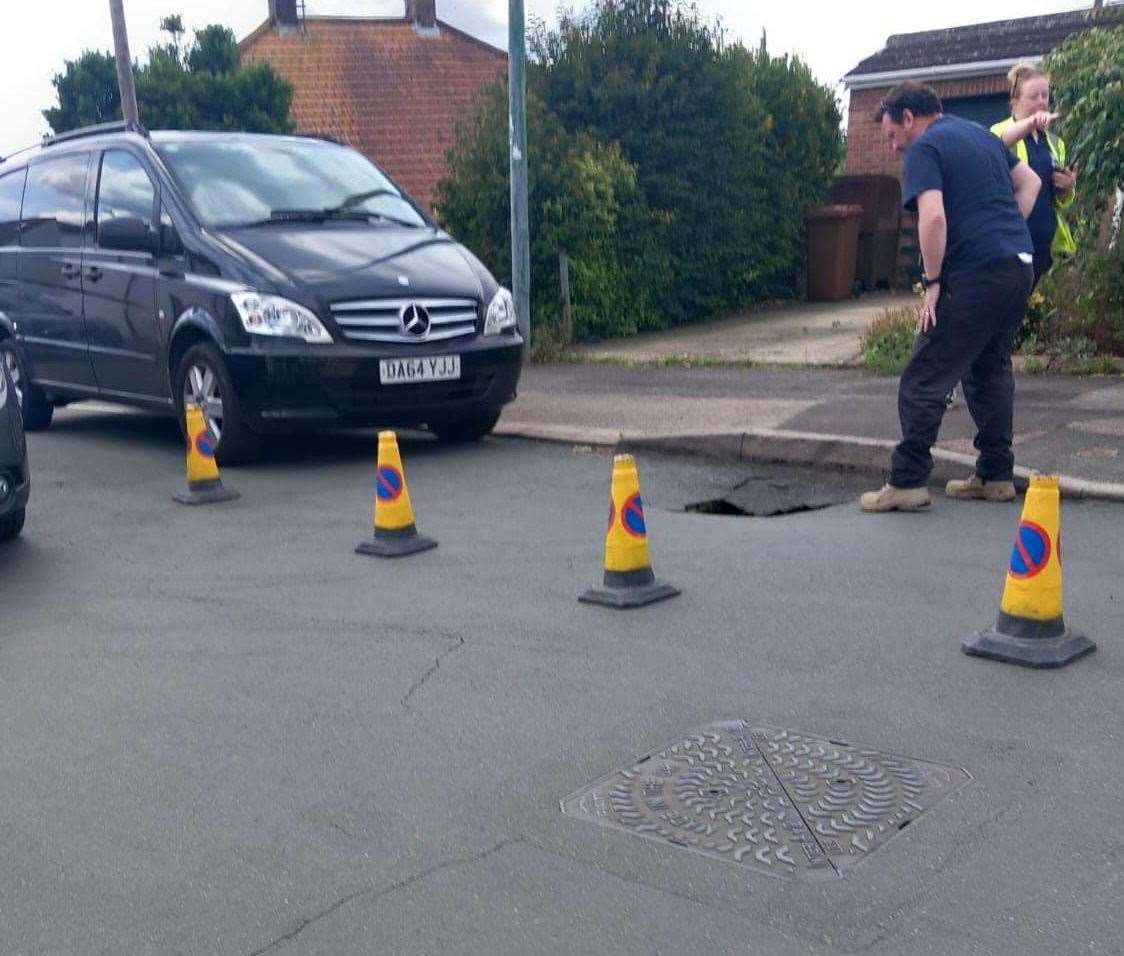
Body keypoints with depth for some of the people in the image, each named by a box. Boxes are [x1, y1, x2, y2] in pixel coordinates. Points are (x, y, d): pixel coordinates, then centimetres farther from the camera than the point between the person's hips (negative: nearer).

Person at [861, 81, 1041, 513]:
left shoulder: (924, 150, -6)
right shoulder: (981, 134, 20)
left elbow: (933, 217, -20)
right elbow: (1030, 181, 27)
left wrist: (932, 281, -11)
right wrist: (1008, 231, 19)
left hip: (976, 274, -9)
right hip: (1020, 265, 9)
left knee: (923, 381, -3)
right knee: (992, 370, 19)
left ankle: (906, 483, -3)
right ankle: (997, 475, 23)